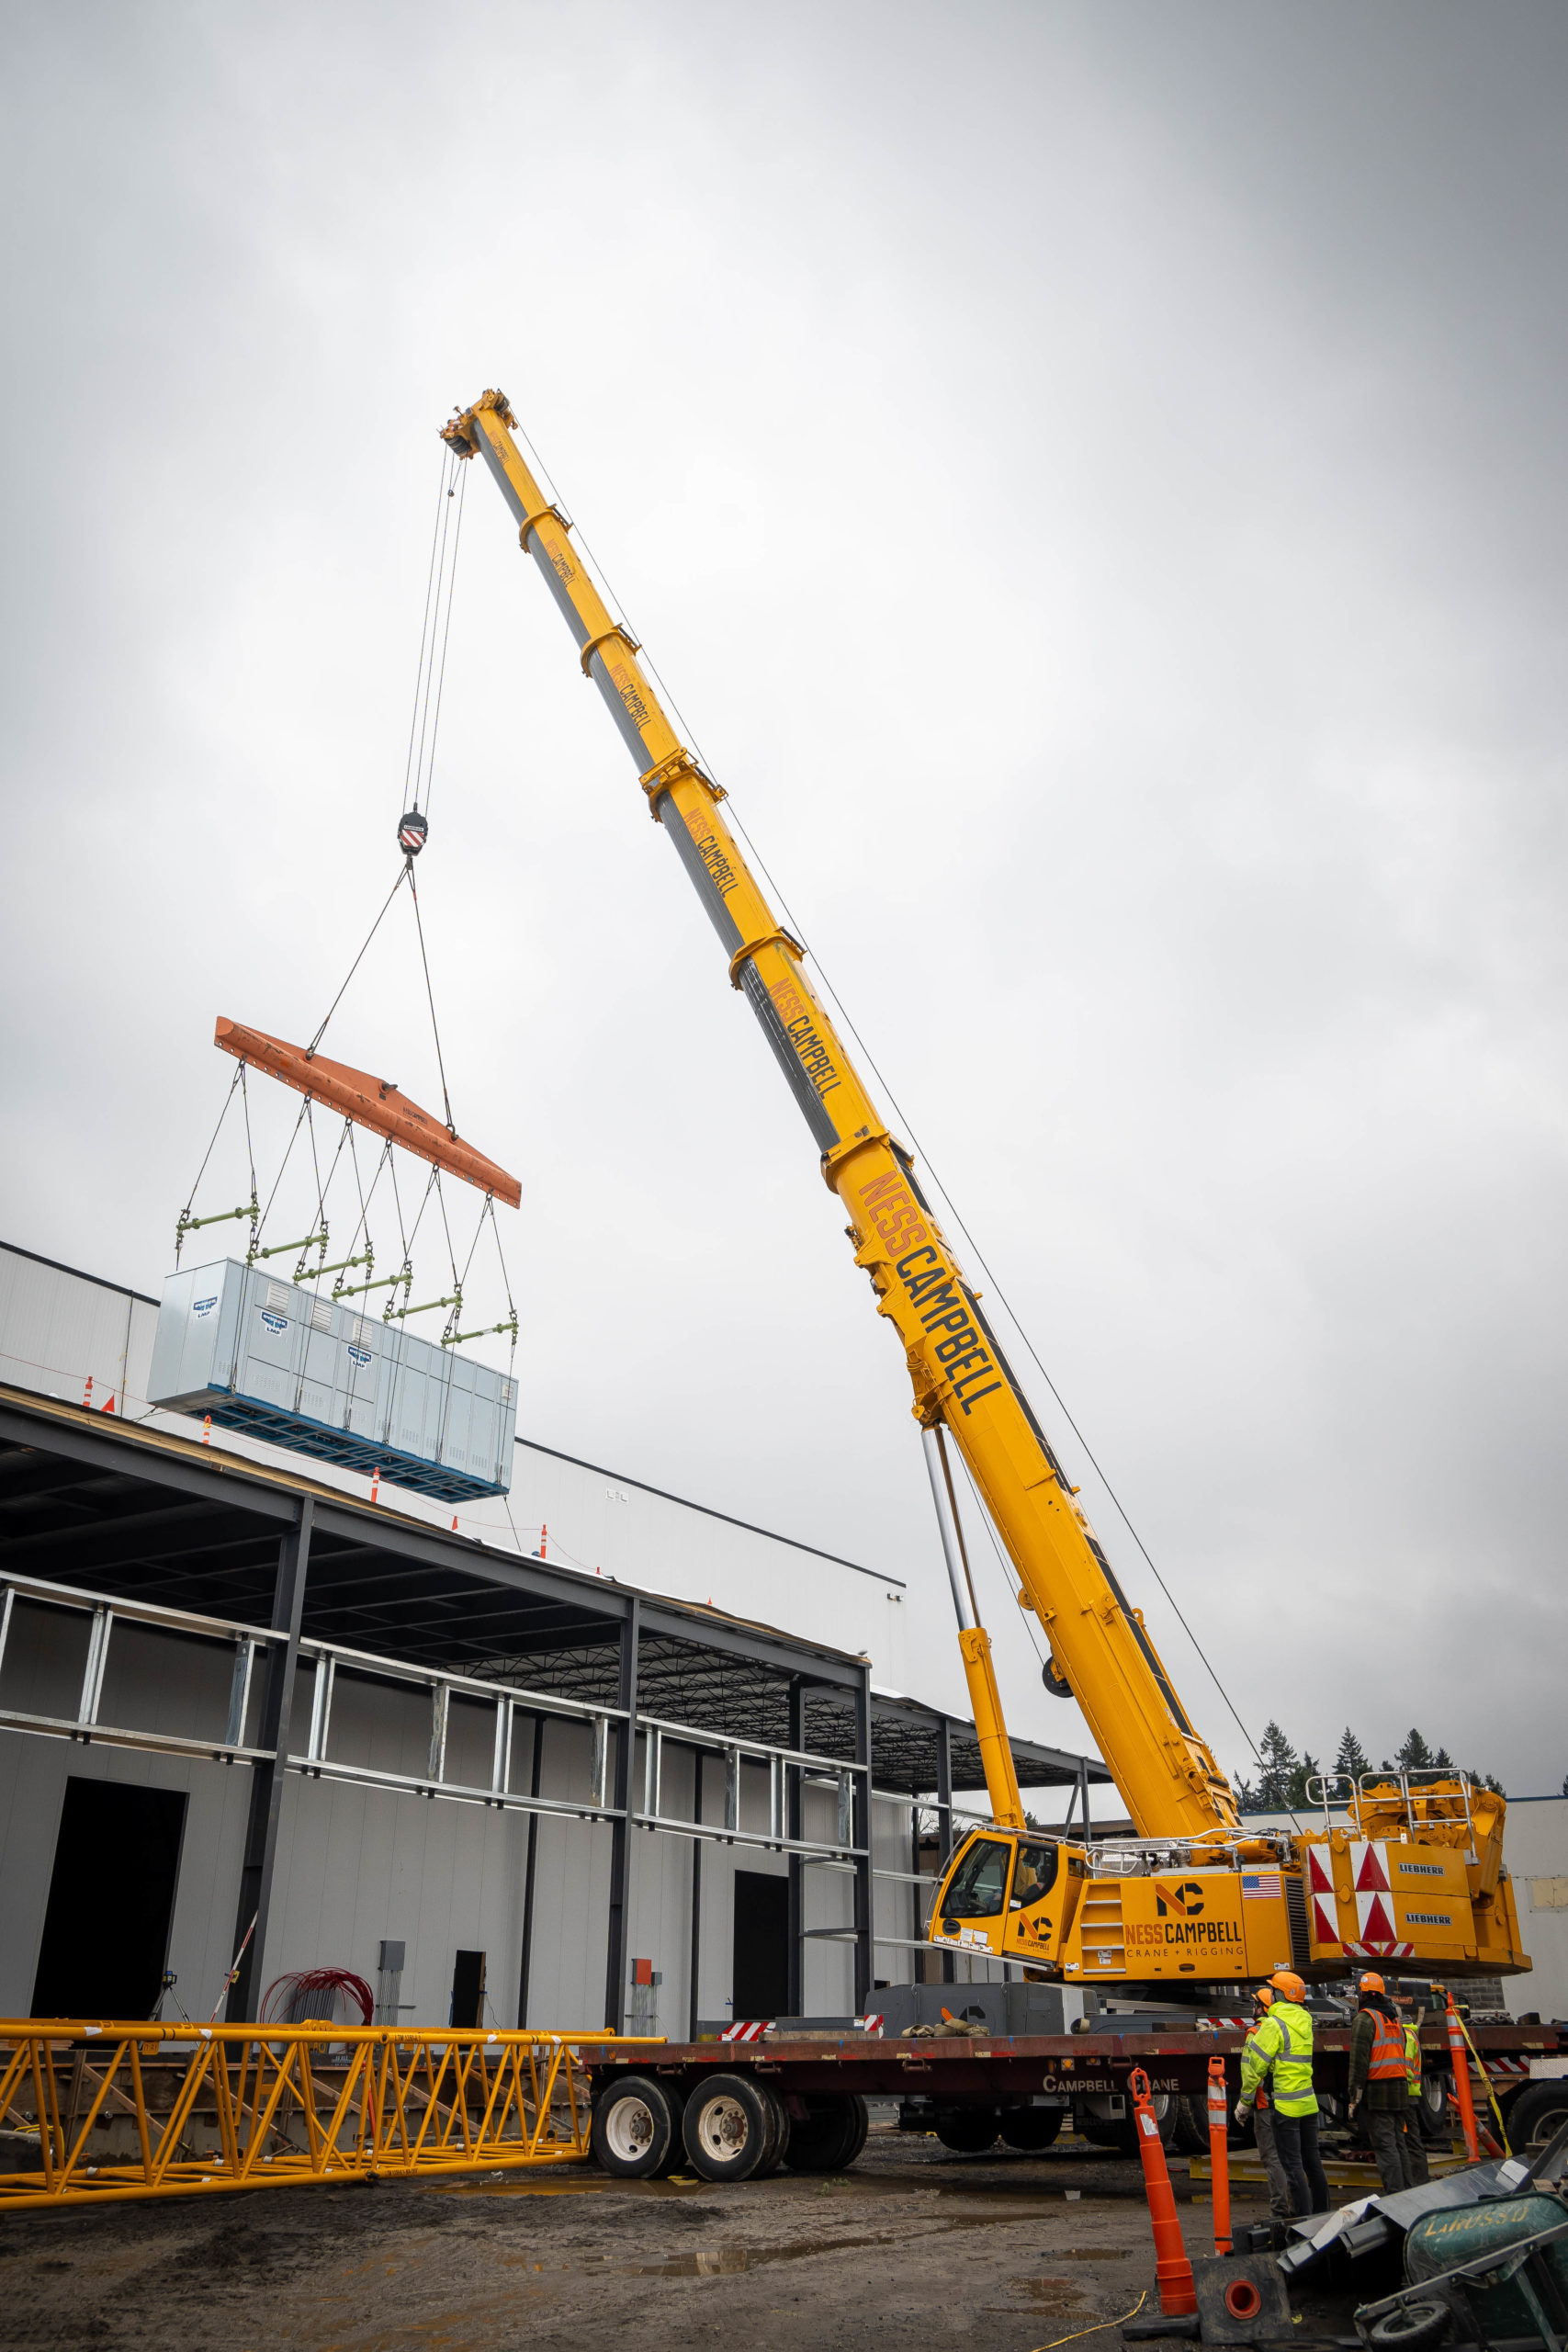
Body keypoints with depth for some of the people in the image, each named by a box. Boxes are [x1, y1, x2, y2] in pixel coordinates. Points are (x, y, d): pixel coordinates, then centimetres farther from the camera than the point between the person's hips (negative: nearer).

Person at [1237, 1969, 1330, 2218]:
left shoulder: (1274, 2024, -14)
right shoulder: (1304, 2021, 8)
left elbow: (1256, 2064, -12)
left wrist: (1244, 2100, -4)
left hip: (1286, 2105, -8)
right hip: (1309, 2102, 8)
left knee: (1292, 2165, -3)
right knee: (1312, 2162, 17)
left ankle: (1303, 2218, -4)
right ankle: (1322, 2213, 24)